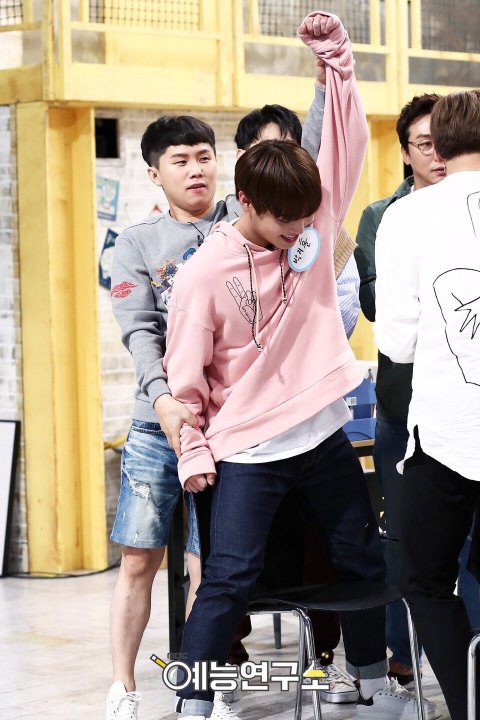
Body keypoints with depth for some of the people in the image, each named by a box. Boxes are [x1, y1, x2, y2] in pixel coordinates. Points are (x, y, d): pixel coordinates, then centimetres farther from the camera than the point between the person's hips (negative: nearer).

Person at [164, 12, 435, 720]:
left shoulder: (312, 224, -3)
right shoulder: (206, 272, -15)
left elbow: (348, 145, -5)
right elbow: (187, 372, -8)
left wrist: (337, 61, -14)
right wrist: (193, 453, -7)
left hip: (324, 434, 5)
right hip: (248, 449, -5)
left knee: (364, 561, 15)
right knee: (229, 579, -9)